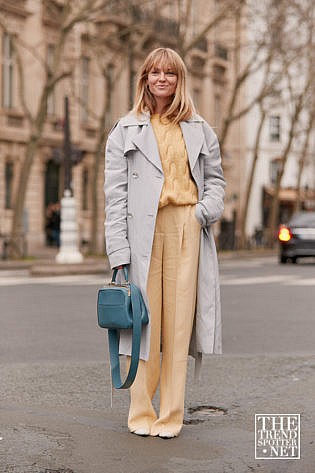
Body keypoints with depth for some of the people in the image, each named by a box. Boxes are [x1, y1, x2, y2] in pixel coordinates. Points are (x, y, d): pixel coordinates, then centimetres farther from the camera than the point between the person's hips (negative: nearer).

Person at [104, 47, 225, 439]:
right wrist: (119, 251, -7)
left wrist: (206, 210, -2)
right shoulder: (125, 131, 9)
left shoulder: (199, 130, 16)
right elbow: (115, 194, 2)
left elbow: (215, 178, 21)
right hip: (144, 230, -1)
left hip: (187, 230, 2)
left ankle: (172, 414, 6)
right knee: (146, 319, -3)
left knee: (179, 320, -1)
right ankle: (141, 412, 8)